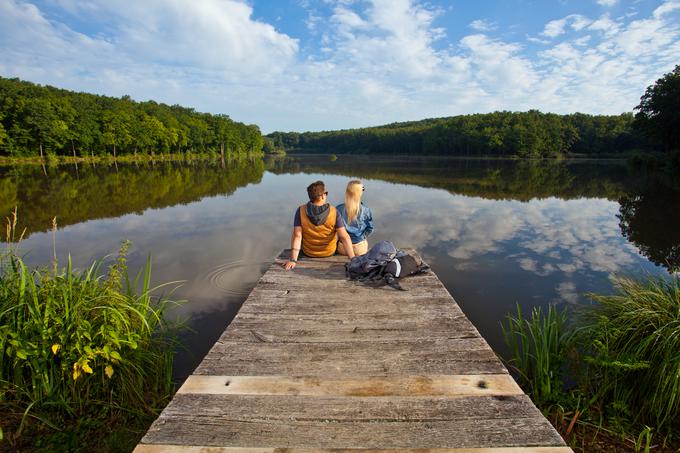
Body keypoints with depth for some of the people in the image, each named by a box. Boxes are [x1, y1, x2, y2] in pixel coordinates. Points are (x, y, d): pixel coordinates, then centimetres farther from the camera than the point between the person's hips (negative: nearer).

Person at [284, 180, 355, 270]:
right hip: (330, 252, 0)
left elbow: (297, 236, -24)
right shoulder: (334, 212, -24)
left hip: (308, 252, 1)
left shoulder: (301, 211, -22)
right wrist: (353, 258, -24)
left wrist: (293, 260, -24)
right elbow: (344, 237, -26)